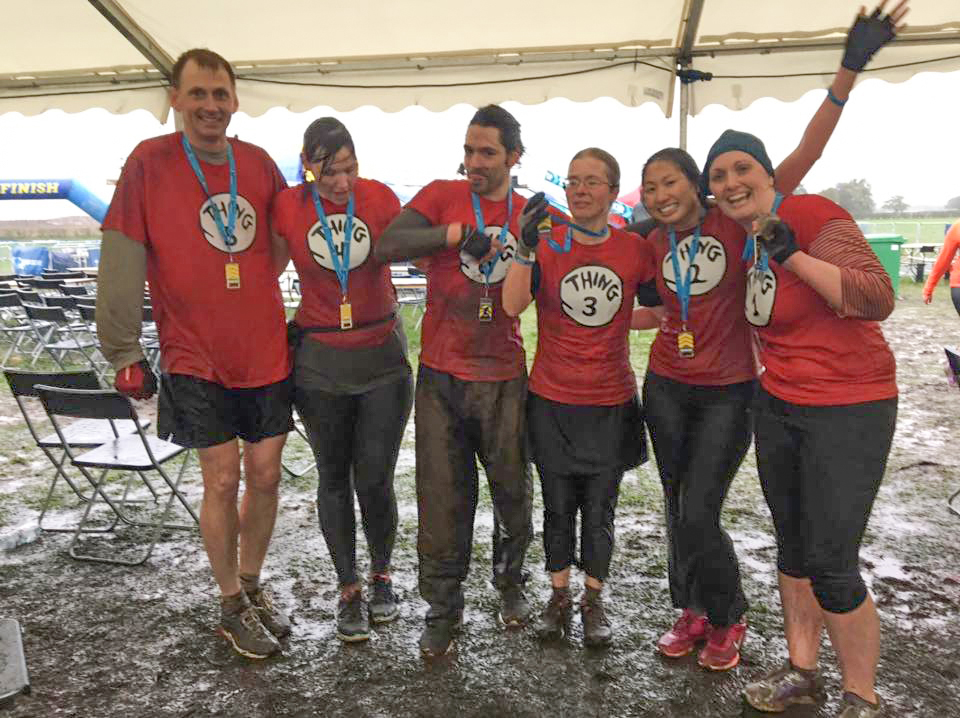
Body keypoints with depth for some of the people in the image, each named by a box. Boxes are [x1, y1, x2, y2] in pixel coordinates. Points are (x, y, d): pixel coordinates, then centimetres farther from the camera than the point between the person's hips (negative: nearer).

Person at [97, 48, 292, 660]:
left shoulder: (259, 164, 3)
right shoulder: (150, 162, -6)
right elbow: (121, 263, -7)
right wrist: (124, 352, -7)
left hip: (267, 352, 4)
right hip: (196, 357, -3)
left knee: (266, 476, 9)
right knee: (223, 480, 1)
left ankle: (252, 584, 31)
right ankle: (232, 607, 21)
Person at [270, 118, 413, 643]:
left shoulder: (380, 198, -7)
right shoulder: (287, 208, -6)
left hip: (383, 357, 0)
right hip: (320, 362, 1)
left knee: (375, 480, 2)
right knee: (334, 479, 10)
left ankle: (382, 575, 29)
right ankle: (349, 590, 29)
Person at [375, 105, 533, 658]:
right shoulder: (442, 196, 0)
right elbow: (386, 247, -16)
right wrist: (455, 233, -22)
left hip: (504, 379, 2)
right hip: (441, 377, -1)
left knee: (514, 493, 13)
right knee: (442, 499, 6)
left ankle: (511, 582, 40)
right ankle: (444, 608, 25)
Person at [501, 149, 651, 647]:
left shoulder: (636, 250, -2)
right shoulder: (546, 243, -5)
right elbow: (512, 306, -19)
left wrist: (618, 322, -5)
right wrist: (525, 246, -29)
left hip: (611, 403, 1)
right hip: (551, 401, 0)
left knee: (600, 507, 11)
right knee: (558, 504, 11)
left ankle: (594, 600, 28)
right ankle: (559, 596, 29)